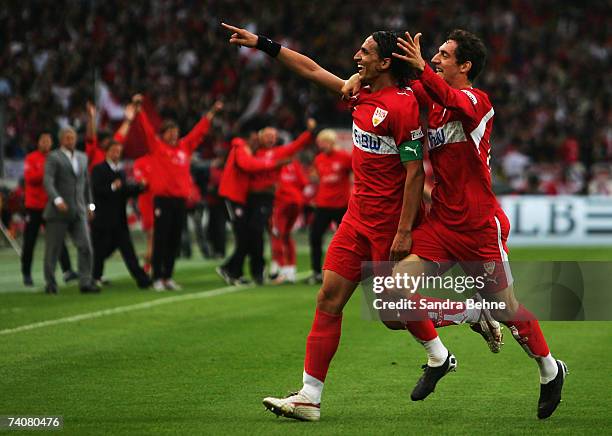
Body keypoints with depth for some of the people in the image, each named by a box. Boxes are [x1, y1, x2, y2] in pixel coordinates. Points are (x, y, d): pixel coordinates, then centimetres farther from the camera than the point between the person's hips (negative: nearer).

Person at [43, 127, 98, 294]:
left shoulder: (82, 157, 16)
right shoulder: (53, 157, -3)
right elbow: (47, 181, -15)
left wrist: (89, 204, 18)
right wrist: (57, 200, -28)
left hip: (78, 211, 4)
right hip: (58, 211, -4)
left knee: (85, 246, -8)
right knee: (53, 249, 2)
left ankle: (85, 282, -7)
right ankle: (50, 283, 13)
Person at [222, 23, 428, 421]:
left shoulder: (402, 105, -17)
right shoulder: (363, 96, 9)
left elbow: (415, 172, -19)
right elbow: (313, 70, 19)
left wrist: (404, 232, -22)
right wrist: (261, 44, 20)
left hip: (389, 223, -8)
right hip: (359, 217, 8)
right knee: (329, 298, 2)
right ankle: (310, 396, 3)